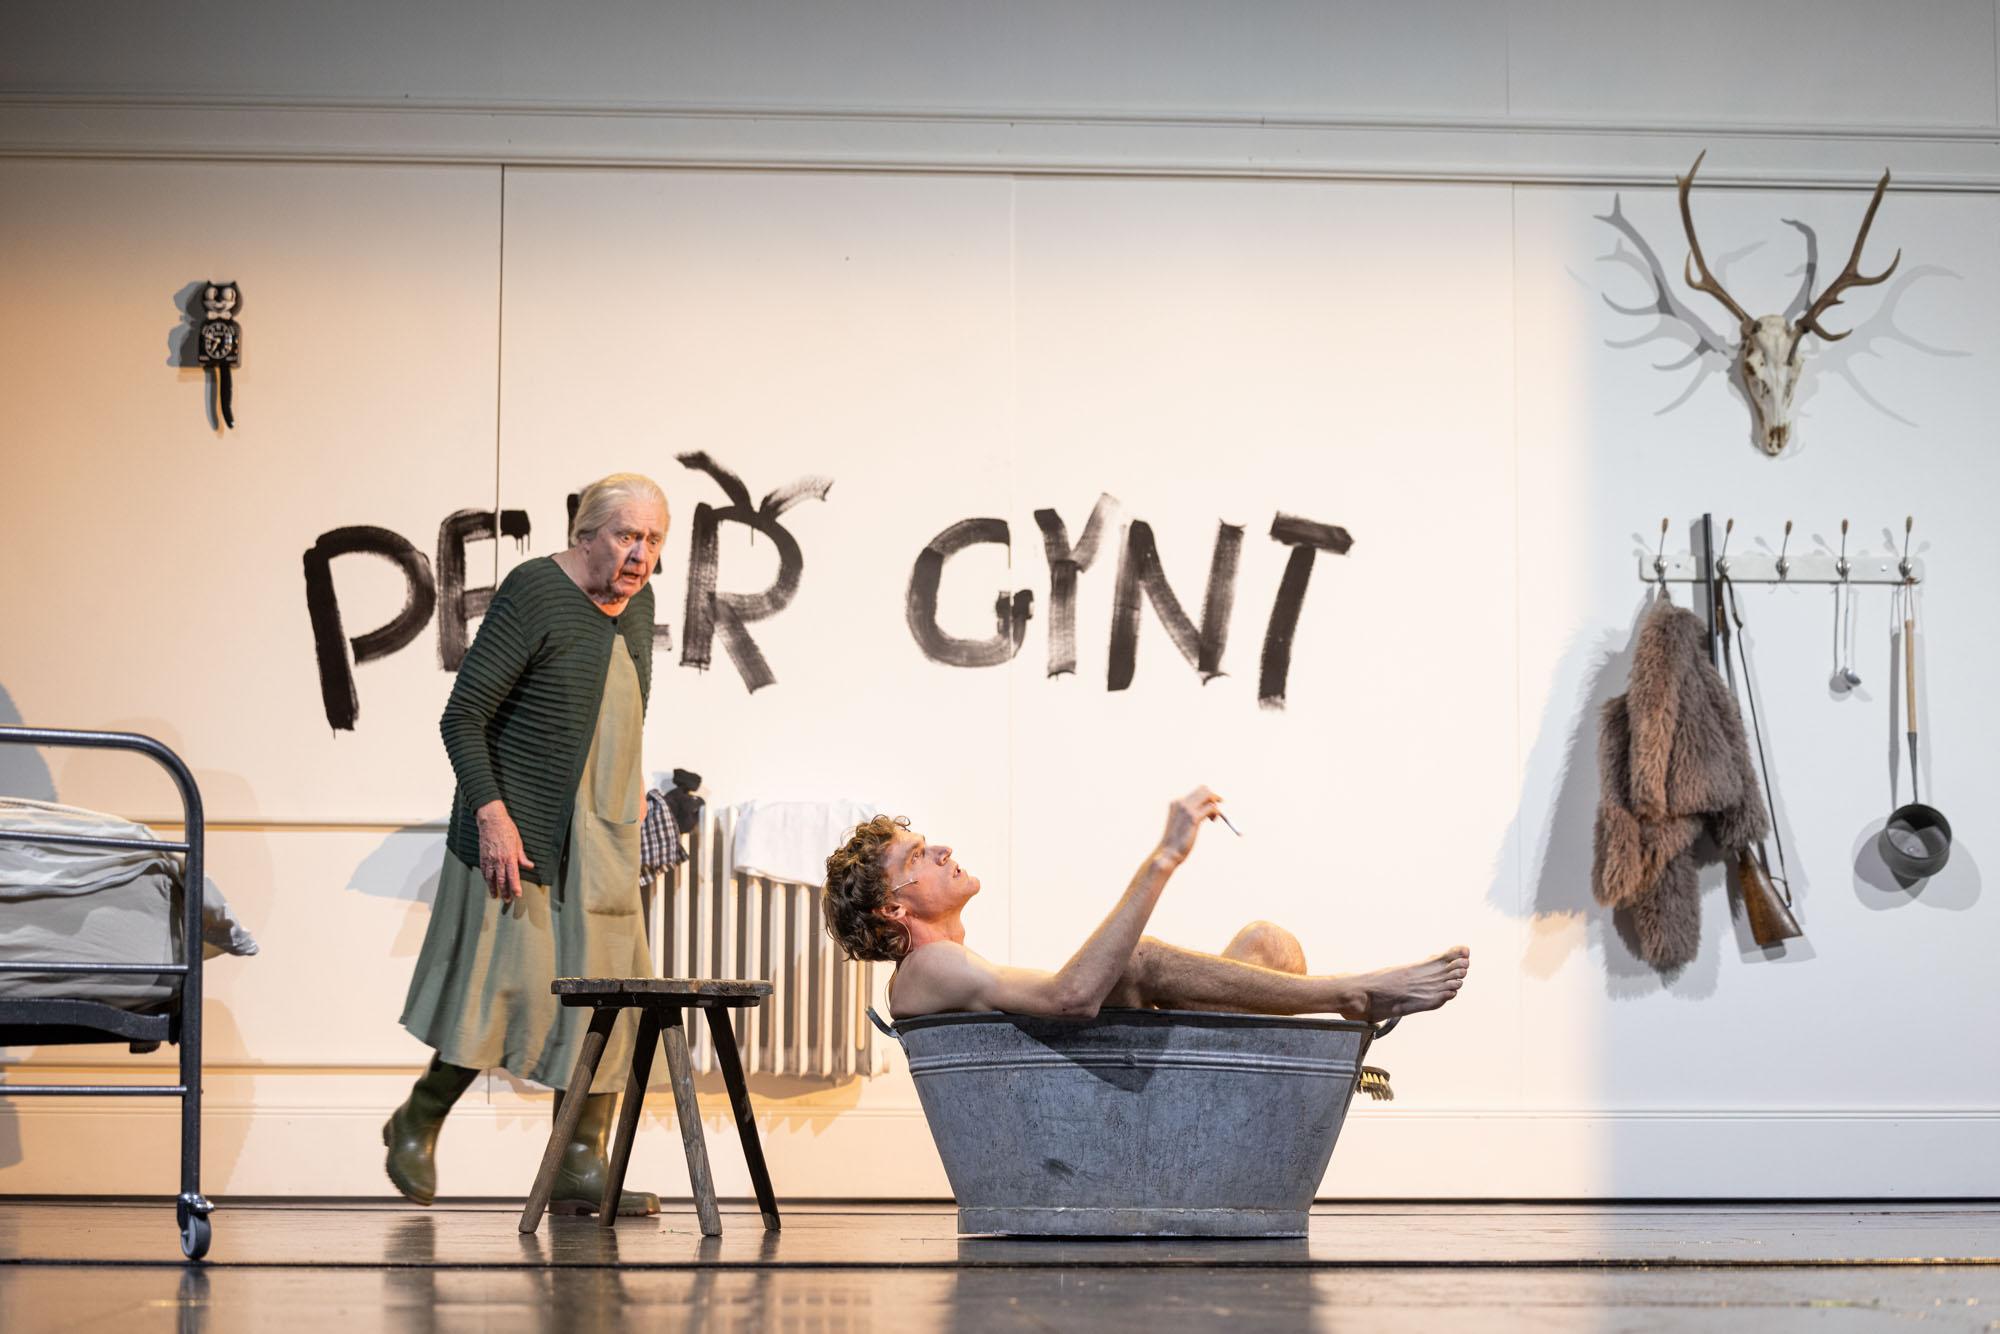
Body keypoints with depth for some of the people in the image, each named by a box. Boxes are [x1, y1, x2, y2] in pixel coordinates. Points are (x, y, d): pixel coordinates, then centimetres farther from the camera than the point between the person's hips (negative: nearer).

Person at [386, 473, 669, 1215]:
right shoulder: (534, 594, -13)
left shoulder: (635, 603, 9)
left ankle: (580, 1166, 6)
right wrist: (490, 813, -22)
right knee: (507, 986, -5)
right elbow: (463, 716, -15)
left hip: (603, 845, 7)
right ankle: (417, 1125, 18)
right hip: (520, 836, -7)